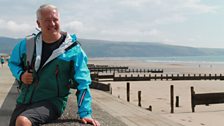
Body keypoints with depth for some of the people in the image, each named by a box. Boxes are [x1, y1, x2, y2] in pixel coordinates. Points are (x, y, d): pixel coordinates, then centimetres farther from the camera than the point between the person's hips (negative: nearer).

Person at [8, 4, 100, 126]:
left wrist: (85, 113, -13)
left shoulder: (73, 49, -10)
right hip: (24, 101, 5)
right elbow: (13, 62, 19)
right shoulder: (26, 44, 1)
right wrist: (20, 75, -3)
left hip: (52, 102, -5)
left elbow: (83, 84, -8)